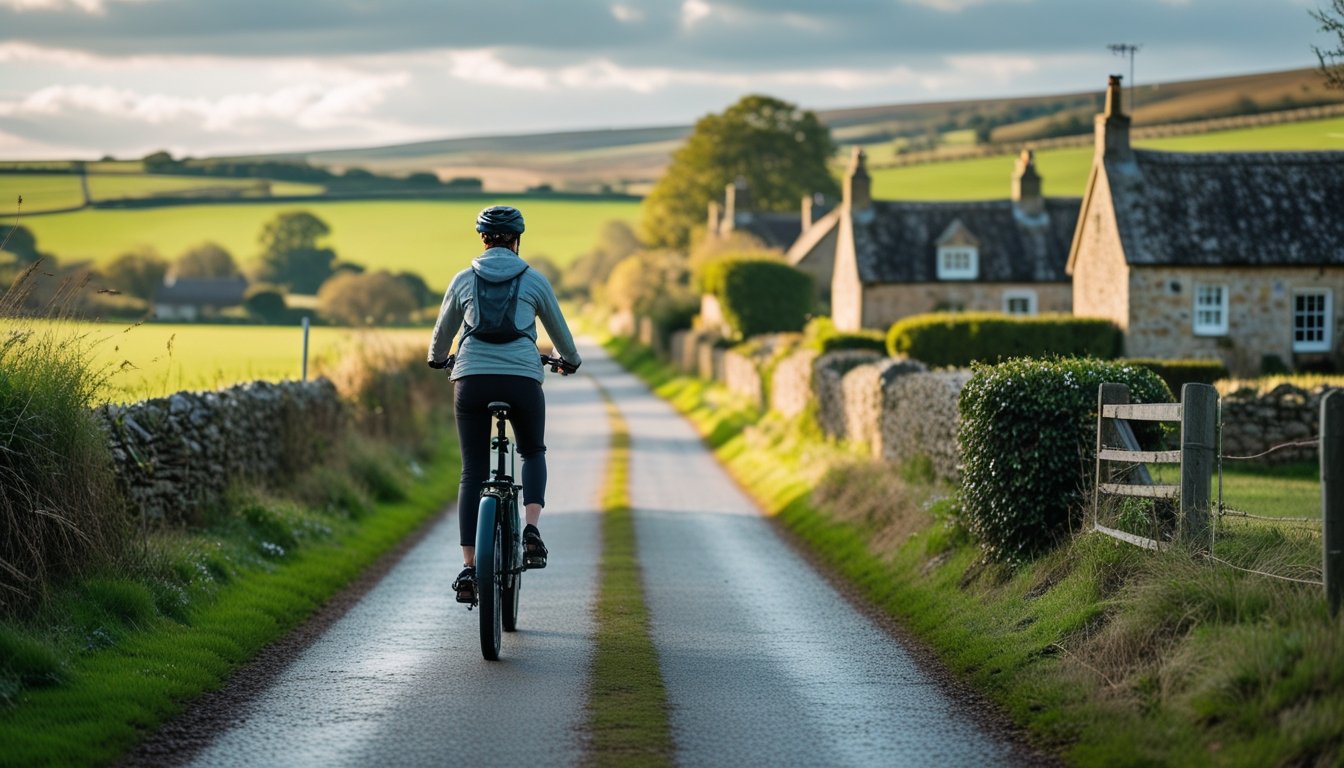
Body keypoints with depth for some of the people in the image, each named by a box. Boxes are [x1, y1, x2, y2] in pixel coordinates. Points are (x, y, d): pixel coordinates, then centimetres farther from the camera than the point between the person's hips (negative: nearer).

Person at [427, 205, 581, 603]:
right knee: (533, 454, 25)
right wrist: (570, 360, 41)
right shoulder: (534, 280, 6)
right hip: (522, 380, -1)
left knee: (473, 473, 8)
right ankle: (531, 529, 1)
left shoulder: (464, 279, 9)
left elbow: (442, 333, 23)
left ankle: (469, 569, 2)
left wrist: (438, 359, 45)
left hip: (471, 379, 1)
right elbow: (559, 330, 20)